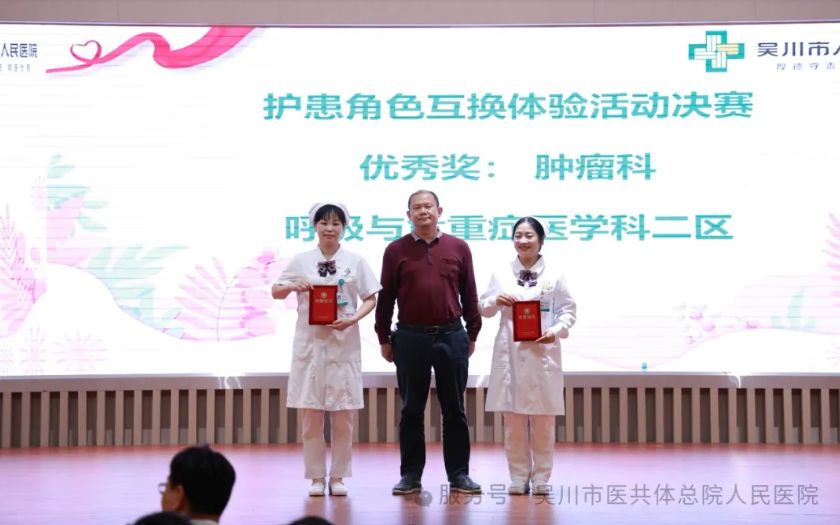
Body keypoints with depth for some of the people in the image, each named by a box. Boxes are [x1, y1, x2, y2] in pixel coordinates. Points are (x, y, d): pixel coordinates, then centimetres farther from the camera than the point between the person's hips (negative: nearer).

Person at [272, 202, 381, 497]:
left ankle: (338, 477, 12)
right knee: (311, 416, 1)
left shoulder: (355, 261, 4)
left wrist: (352, 319, -13)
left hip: (344, 344, 0)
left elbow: (370, 299, 4)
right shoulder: (302, 261, 5)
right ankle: (316, 477, 11)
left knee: (343, 416, 2)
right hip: (310, 343, 0)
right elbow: (276, 292, 10)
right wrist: (293, 286, -11)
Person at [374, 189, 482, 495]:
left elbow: (469, 294, 9)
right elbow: (386, 297, 5)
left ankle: (459, 474, 12)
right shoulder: (396, 251, 3)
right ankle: (411, 475, 13)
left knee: (454, 409, 6)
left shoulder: (458, 248, 5)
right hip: (410, 337, 0)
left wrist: (472, 334, 8)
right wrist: (384, 338, 3)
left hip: (452, 336, 1)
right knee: (411, 410, 6)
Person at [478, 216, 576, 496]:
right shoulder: (501, 275, 5)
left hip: (543, 354, -1)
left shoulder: (554, 275, 2)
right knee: (513, 420, 4)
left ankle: (541, 478, 13)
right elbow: (483, 308, 11)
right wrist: (495, 300, -10)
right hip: (510, 354, 1)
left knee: (543, 422, 4)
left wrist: (556, 331, -13)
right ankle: (519, 478, 12)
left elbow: (568, 310, 5)